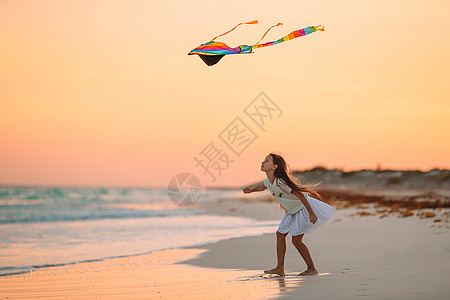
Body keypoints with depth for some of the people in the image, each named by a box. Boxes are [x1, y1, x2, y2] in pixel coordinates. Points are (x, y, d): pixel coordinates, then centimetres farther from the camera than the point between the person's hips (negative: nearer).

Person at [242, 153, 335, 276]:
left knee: (296, 240, -8)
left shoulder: (280, 182, -31)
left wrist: (311, 213, -31)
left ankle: (312, 269, 6)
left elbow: (300, 195, -30)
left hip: (304, 207, -9)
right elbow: (261, 187, 24)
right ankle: (280, 268, 8)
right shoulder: (269, 181, -4)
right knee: (280, 234, 4)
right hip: (292, 211, 9)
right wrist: (251, 189, 12)